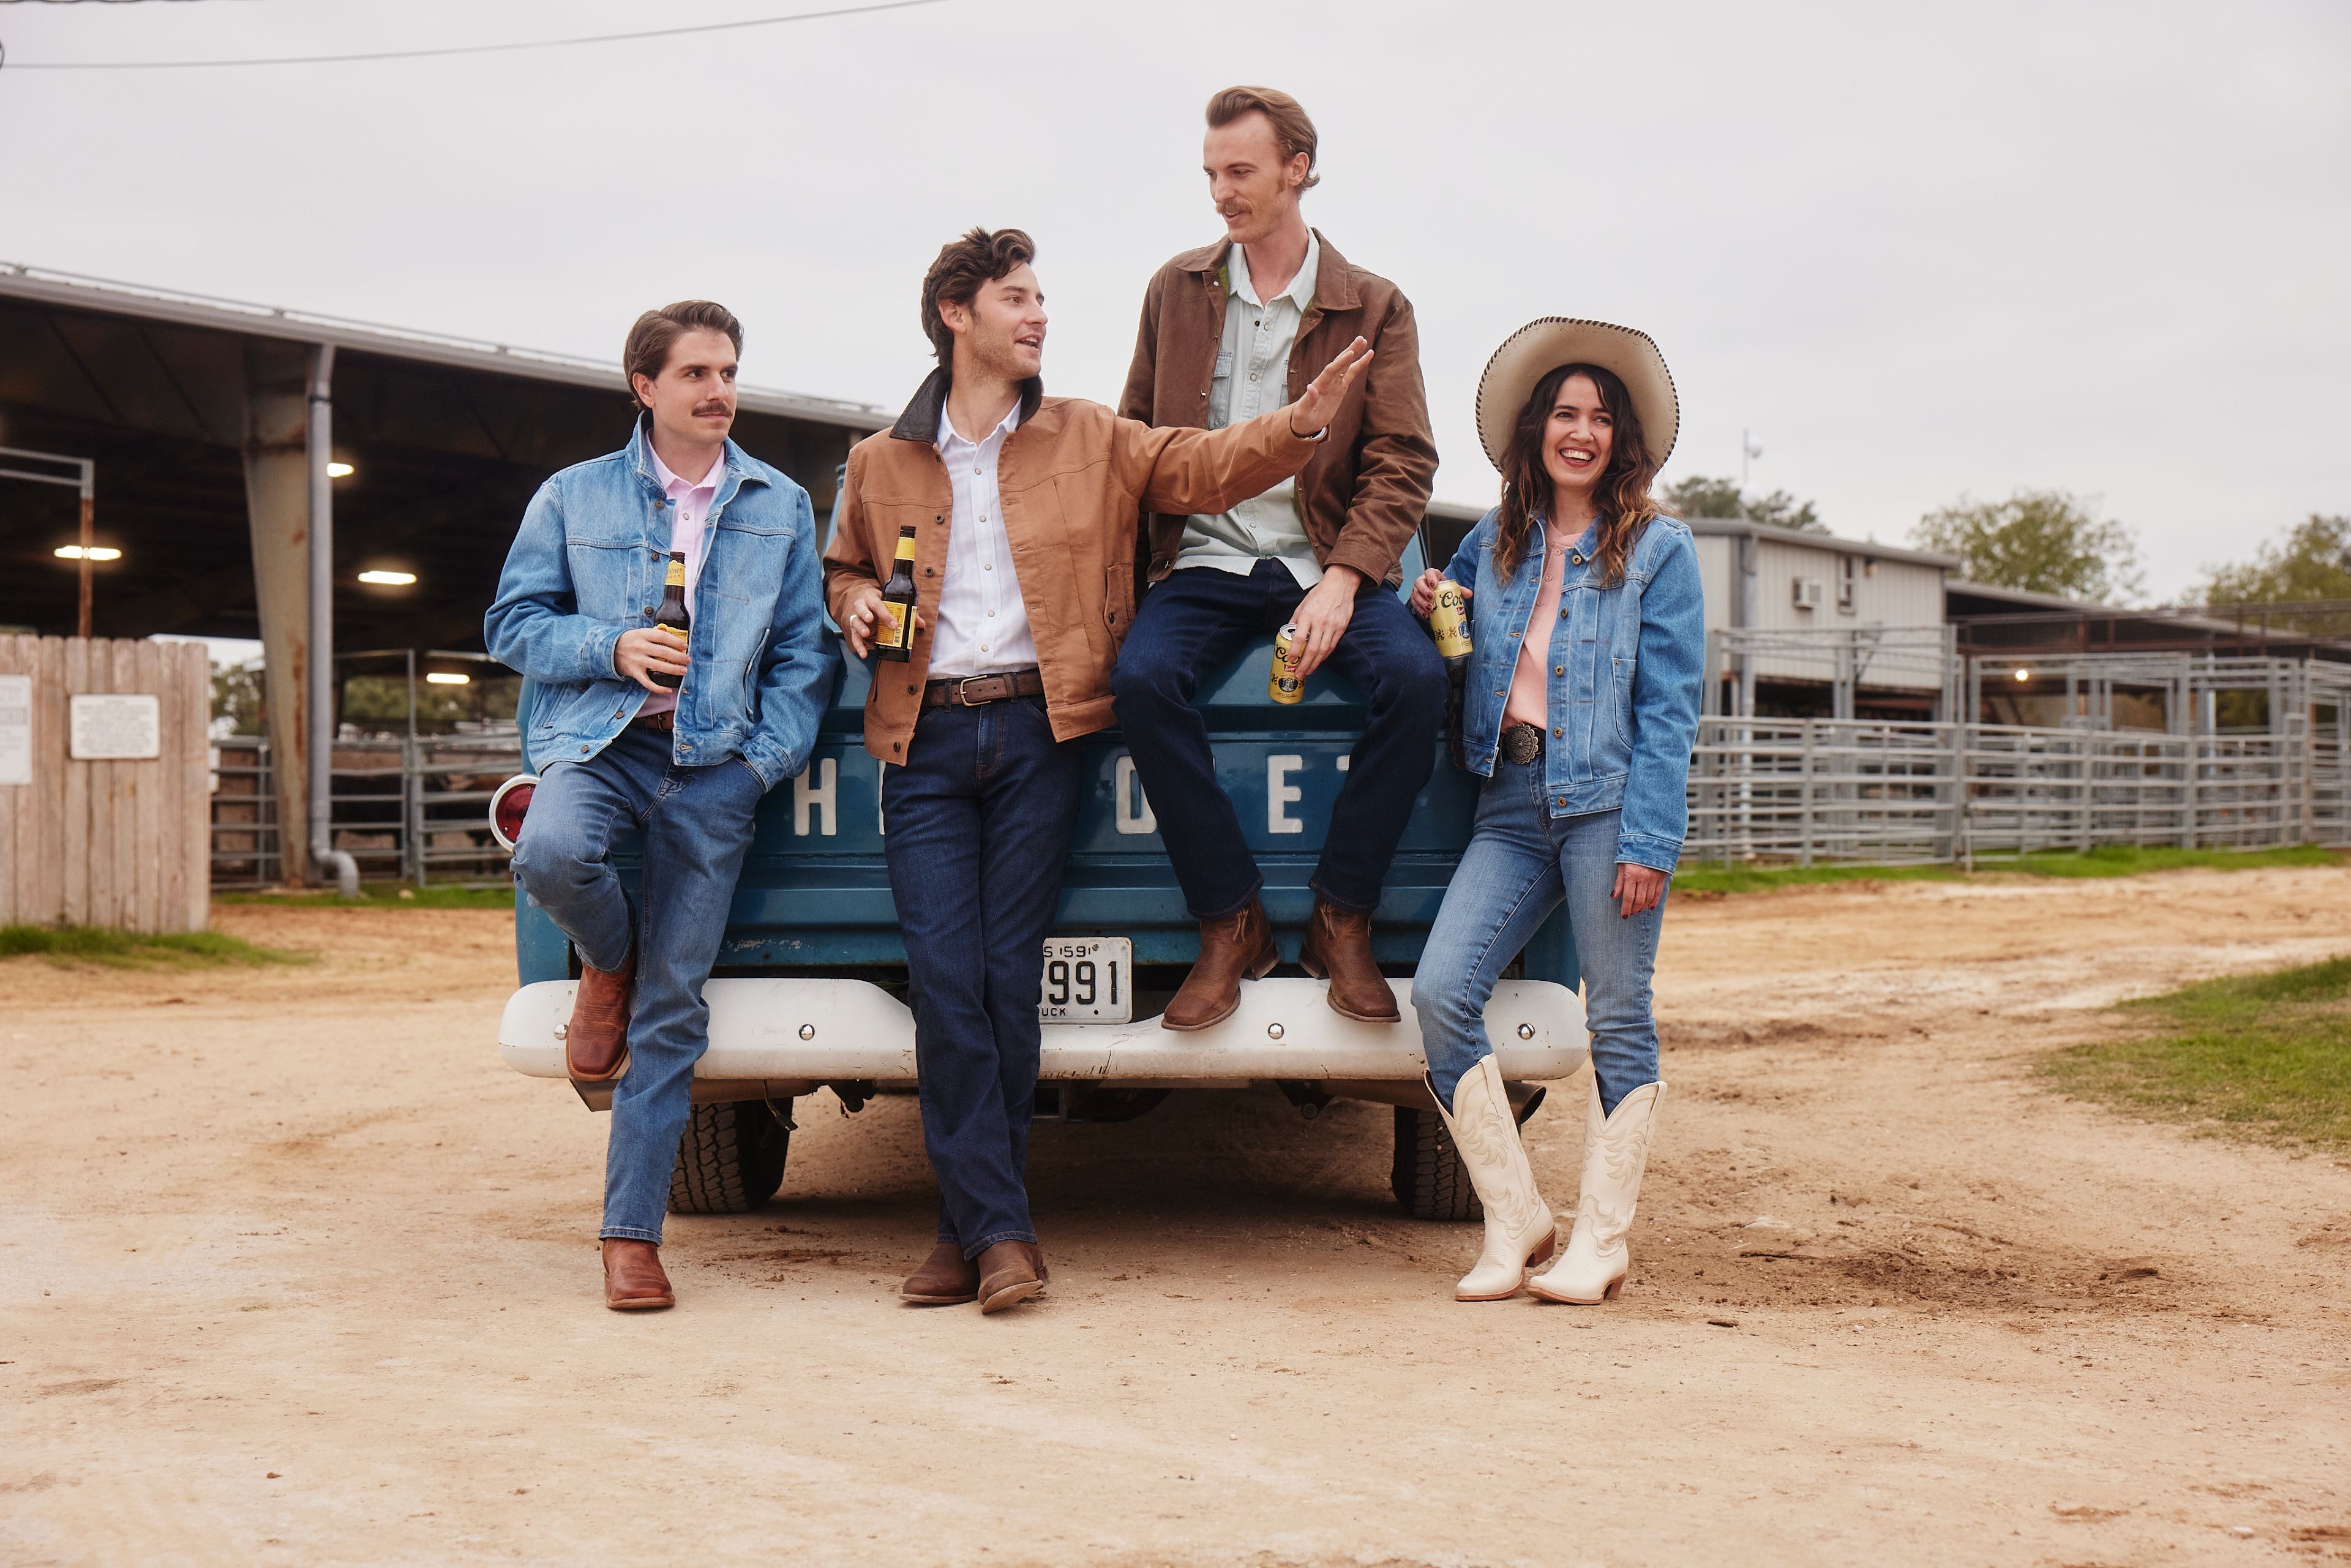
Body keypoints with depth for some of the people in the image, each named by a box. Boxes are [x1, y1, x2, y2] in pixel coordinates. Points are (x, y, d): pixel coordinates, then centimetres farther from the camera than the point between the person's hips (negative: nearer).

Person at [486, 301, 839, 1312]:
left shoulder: (780, 508, 14)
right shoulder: (574, 498, 10)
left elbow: (806, 650, 12)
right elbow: (513, 623, 10)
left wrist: (771, 755, -3)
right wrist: (610, 649, -8)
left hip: (715, 765, 1)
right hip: (597, 740, -1)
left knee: (674, 1004, -2)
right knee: (551, 857, -35)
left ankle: (633, 1231, 6)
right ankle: (608, 963, 4)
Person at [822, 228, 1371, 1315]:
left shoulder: (1090, 442, 12)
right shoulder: (880, 464, 14)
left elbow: (1202, 468, 4)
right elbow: (843, 565, 28)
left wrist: (1301, 422, -13)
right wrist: (855, 604, 4)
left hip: (1035, 733, 0)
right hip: (926, 742, 1)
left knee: (1009, 980, -2)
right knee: (946, 982, -9)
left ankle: (978, 1231, 5)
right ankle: (996, 1233, -6)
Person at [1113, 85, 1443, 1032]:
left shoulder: (1373, 308, 5)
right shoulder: (1176, 290, 12)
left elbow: (1402, 462, -3)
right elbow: (1135, 438, 18)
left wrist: (1342, 581, -19)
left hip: (1326, 567, -1)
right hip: (1204, 563, 1)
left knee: (1415, 677, -31)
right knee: (1141, 678, -31)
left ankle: (1341, 923, -16)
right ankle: (1230, 927, -19)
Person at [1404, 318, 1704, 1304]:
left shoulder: (1659, 551, 4)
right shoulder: (1492, 546, 15)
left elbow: (1668, 707, -2)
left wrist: (1647, 842, -11)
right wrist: (1426, 613, 2)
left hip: (1608, 801, -4)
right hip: (1511, 802, 4)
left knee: (1616, 1021, -1)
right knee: (1439, 991, -10)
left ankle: (1600, 1242, 7)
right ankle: (1514, 1220, 0)